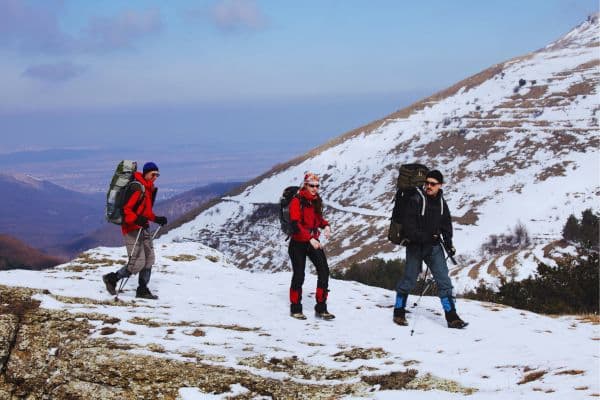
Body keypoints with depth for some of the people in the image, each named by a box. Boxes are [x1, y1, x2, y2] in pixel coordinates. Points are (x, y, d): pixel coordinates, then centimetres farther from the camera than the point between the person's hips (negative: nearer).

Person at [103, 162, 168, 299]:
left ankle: (142, 290, 17)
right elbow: (125, 209, -23)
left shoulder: (149, 189, 12)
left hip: (143, 228, 10)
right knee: (138, 263, -10)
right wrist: (137, 220, -36)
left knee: (149, 259, 8)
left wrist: (157, 219, 13)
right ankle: (111, 279, 8)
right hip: (132, 229, -10)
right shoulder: (138, 188, -19)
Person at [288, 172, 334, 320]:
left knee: (324, 271, -7)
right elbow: (295, 224, -21)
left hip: (313, 242, 6)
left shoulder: (316, 200, 7)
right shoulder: (297, 201, -13)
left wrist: (325, 225, -2)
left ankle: (321, 308, 0)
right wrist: (310, 238, -30)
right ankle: (295, 309, 18)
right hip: (298, 243, -6)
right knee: (299, 275, 1)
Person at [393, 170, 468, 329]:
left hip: (434, 247, 5)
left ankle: (452, 317, -1)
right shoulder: (416, 199, -13)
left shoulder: (441, 202, 6)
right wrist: (424, 237, -24)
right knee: (409, 280, 3)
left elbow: (446, 225, 17)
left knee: (444, 280, -2)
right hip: (415, 247, -5)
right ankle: (399, 312, 21)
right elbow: (408, 225, -18)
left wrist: (449, 245, 7)